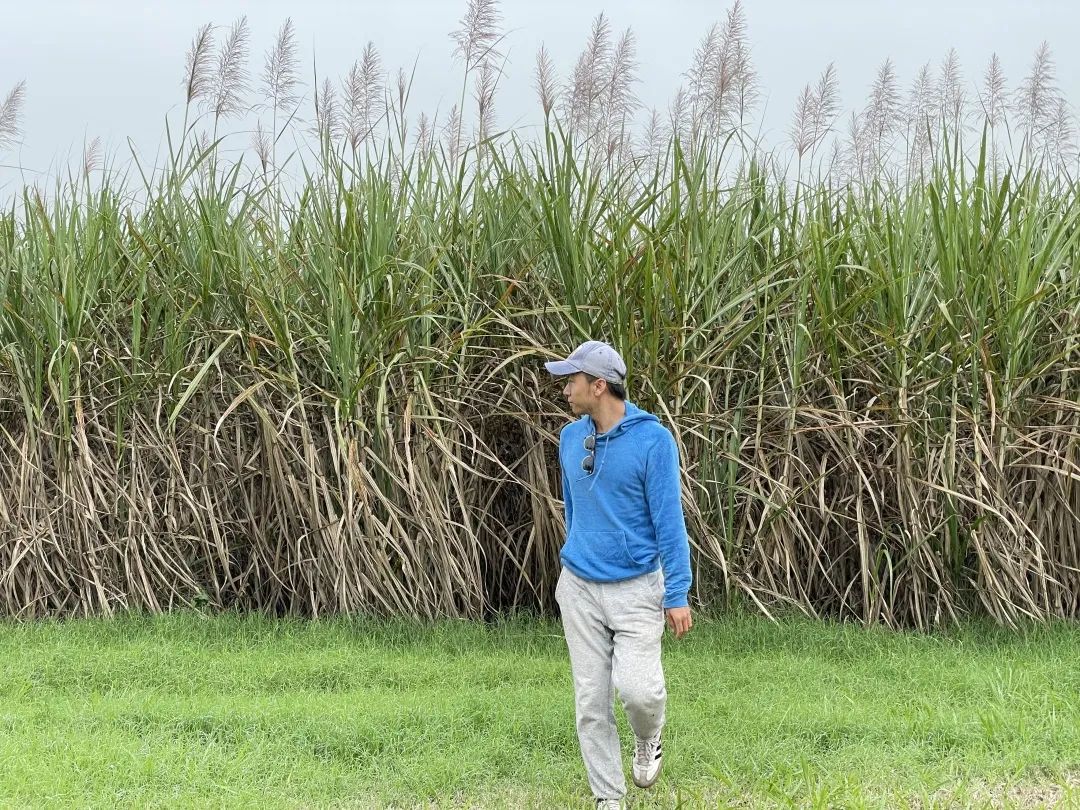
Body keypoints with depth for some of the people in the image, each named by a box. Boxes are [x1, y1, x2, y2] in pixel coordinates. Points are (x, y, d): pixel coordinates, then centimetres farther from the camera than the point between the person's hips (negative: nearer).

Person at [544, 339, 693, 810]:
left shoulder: (653, 439, -13)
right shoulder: (570, 438, 4)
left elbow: (669, 520, -13)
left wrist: (678, 595, -14)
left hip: (636, 588, -5)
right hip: (579, 590, 5)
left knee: (637, 688, -15)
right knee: (591, 699, 3)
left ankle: (647, 740, 19)